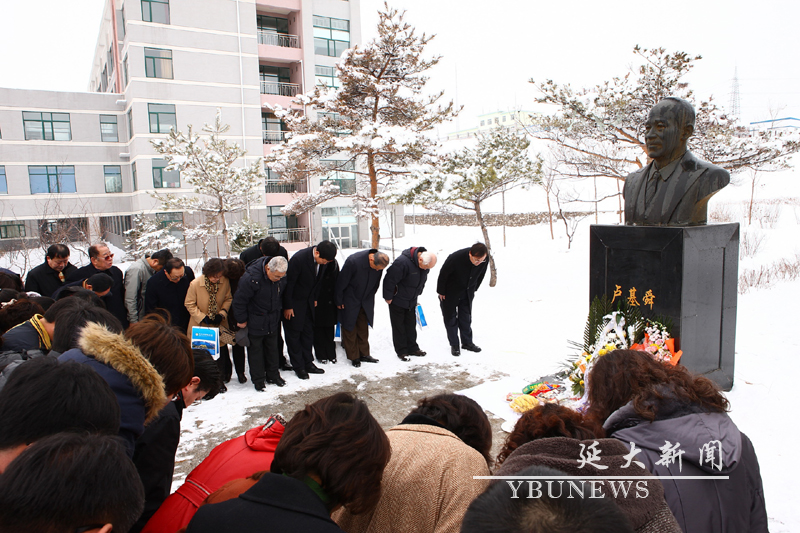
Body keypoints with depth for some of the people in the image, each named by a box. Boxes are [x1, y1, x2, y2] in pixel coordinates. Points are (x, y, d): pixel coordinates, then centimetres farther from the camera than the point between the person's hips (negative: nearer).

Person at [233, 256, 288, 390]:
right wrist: (242, 320, -10)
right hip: (255, 322, -5)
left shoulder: (281, 276, -12)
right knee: (255, 350, 7)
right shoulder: (250, 278, -30)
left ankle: (273, 375, 31)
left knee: (272, 348, 16)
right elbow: (239, 300, -20)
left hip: (272, 321, 5)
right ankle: (258, 380, 21)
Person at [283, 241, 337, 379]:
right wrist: (287, 306, -15)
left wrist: (314, 299, 11)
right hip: (294, 301, -6)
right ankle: (298, 367, 11)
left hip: (308, 300, 6)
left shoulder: (324, 259, -10)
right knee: (294, 333, 1)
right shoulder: (299, 259, -29)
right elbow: (289, 282, -21)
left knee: (308, 331, 10)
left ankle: (308, 363, 20)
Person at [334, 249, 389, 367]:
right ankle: (353, 357, 14)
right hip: (350, 300, -4)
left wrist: (370, 298, 11)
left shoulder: (379, 264, -15)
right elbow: (341, 282, -20)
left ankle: (364, 354, 21)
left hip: (366, 301, 4)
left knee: (363, 328, 11)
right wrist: (339, 301, -11)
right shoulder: (353, 261, -31)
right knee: (350, 327, 3)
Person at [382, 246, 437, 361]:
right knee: (398, 326, 3)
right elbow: (390, 280, -26)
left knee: (411, 324, 13)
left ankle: (412, 348, 24)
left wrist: (417, 294, 17)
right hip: (397, 300, -7)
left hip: (411, 300, 7)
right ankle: (401, 351, 13)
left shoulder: (426, 263, -6)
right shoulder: (402, 262, -32)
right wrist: (388, 297, -18)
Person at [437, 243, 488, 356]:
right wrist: (441, 292, -10)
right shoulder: (455, 258, -36)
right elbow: (443, 275, -20)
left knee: (466, 318, 11)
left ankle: (467, 342, 25)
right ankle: (454, 345, 16)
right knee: (450, 318, 5)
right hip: (450, 293, -4)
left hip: (467, 294, 4)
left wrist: (473, 289, 10)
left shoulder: (484, 260, -22)